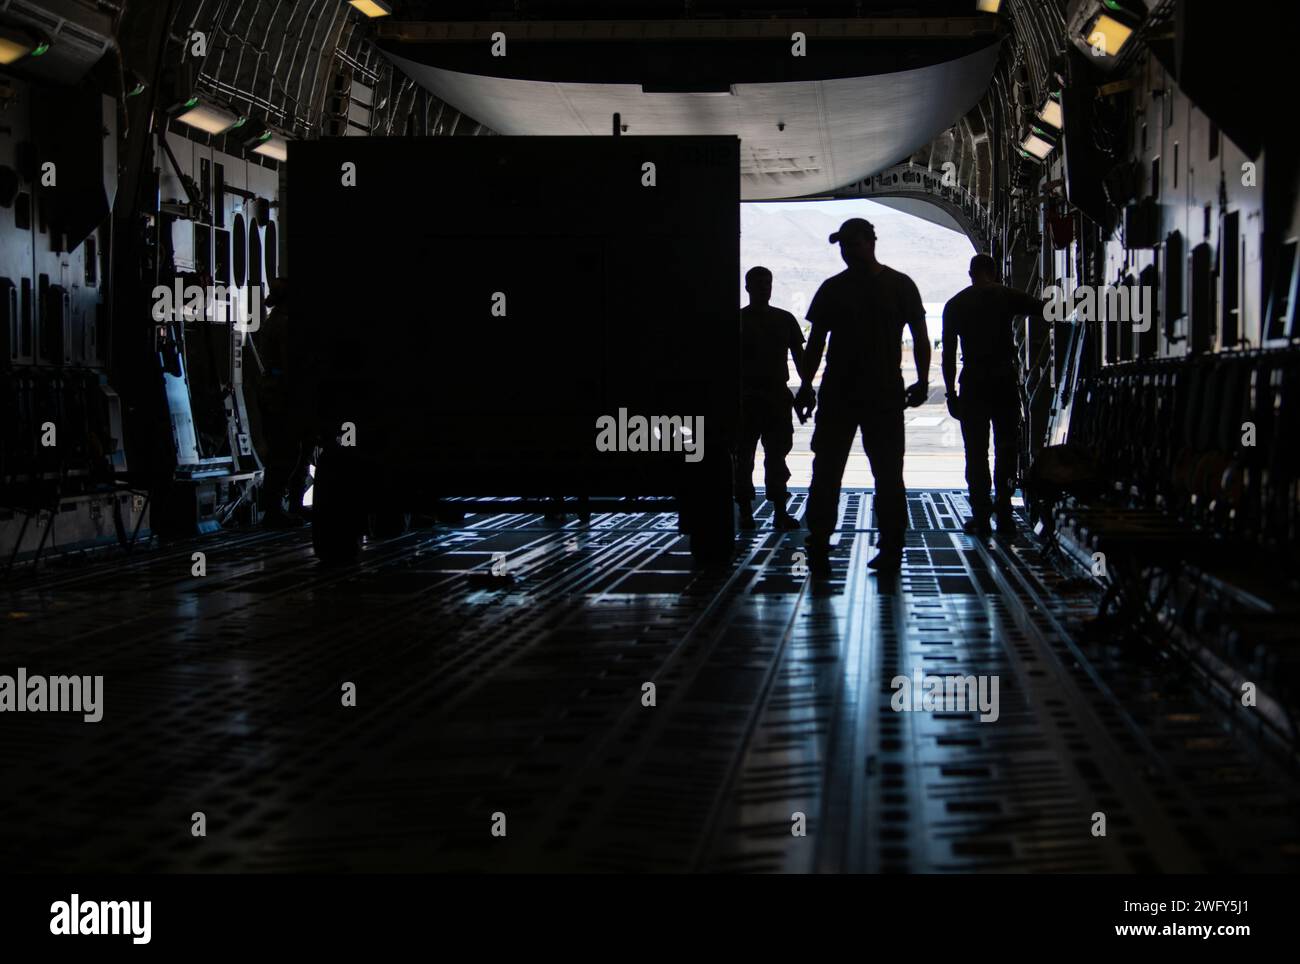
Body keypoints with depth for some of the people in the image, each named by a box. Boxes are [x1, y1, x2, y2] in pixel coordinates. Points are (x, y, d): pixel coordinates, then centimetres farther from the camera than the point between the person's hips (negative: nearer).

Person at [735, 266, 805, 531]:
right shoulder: (738, 320, 3)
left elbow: (798, 354, 11)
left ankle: (780, 511, 0)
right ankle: (745, 511, 6)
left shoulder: (784, 319, 10)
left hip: (777, 394, 2)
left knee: (777, 453, 0)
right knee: (744, 455, 1)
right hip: (747, 396, -2)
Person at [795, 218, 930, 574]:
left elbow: (920, 336, 5)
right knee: (826, 471, -2)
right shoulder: (832, 289, 8)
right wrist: (806, 387, 5)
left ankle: (891, 549, 10)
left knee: (888, 476, 3)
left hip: (885, 395, -2)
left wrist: (922, 380, -5)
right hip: (837, 394, 2)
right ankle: (818, 547, 1)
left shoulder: (900, 285, 3)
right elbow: (816, 342, 11)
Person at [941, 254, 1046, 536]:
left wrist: (951, 393, 5)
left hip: (973, 383, 0)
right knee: (1006, 449, 9)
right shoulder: (1008, 296, 1)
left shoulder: (955, 305, 5)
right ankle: (1004, 515, 7)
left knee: (976, 452, 3)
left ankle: (981, 518, -1)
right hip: (1006, 380, 0)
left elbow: (948, 353, 2)